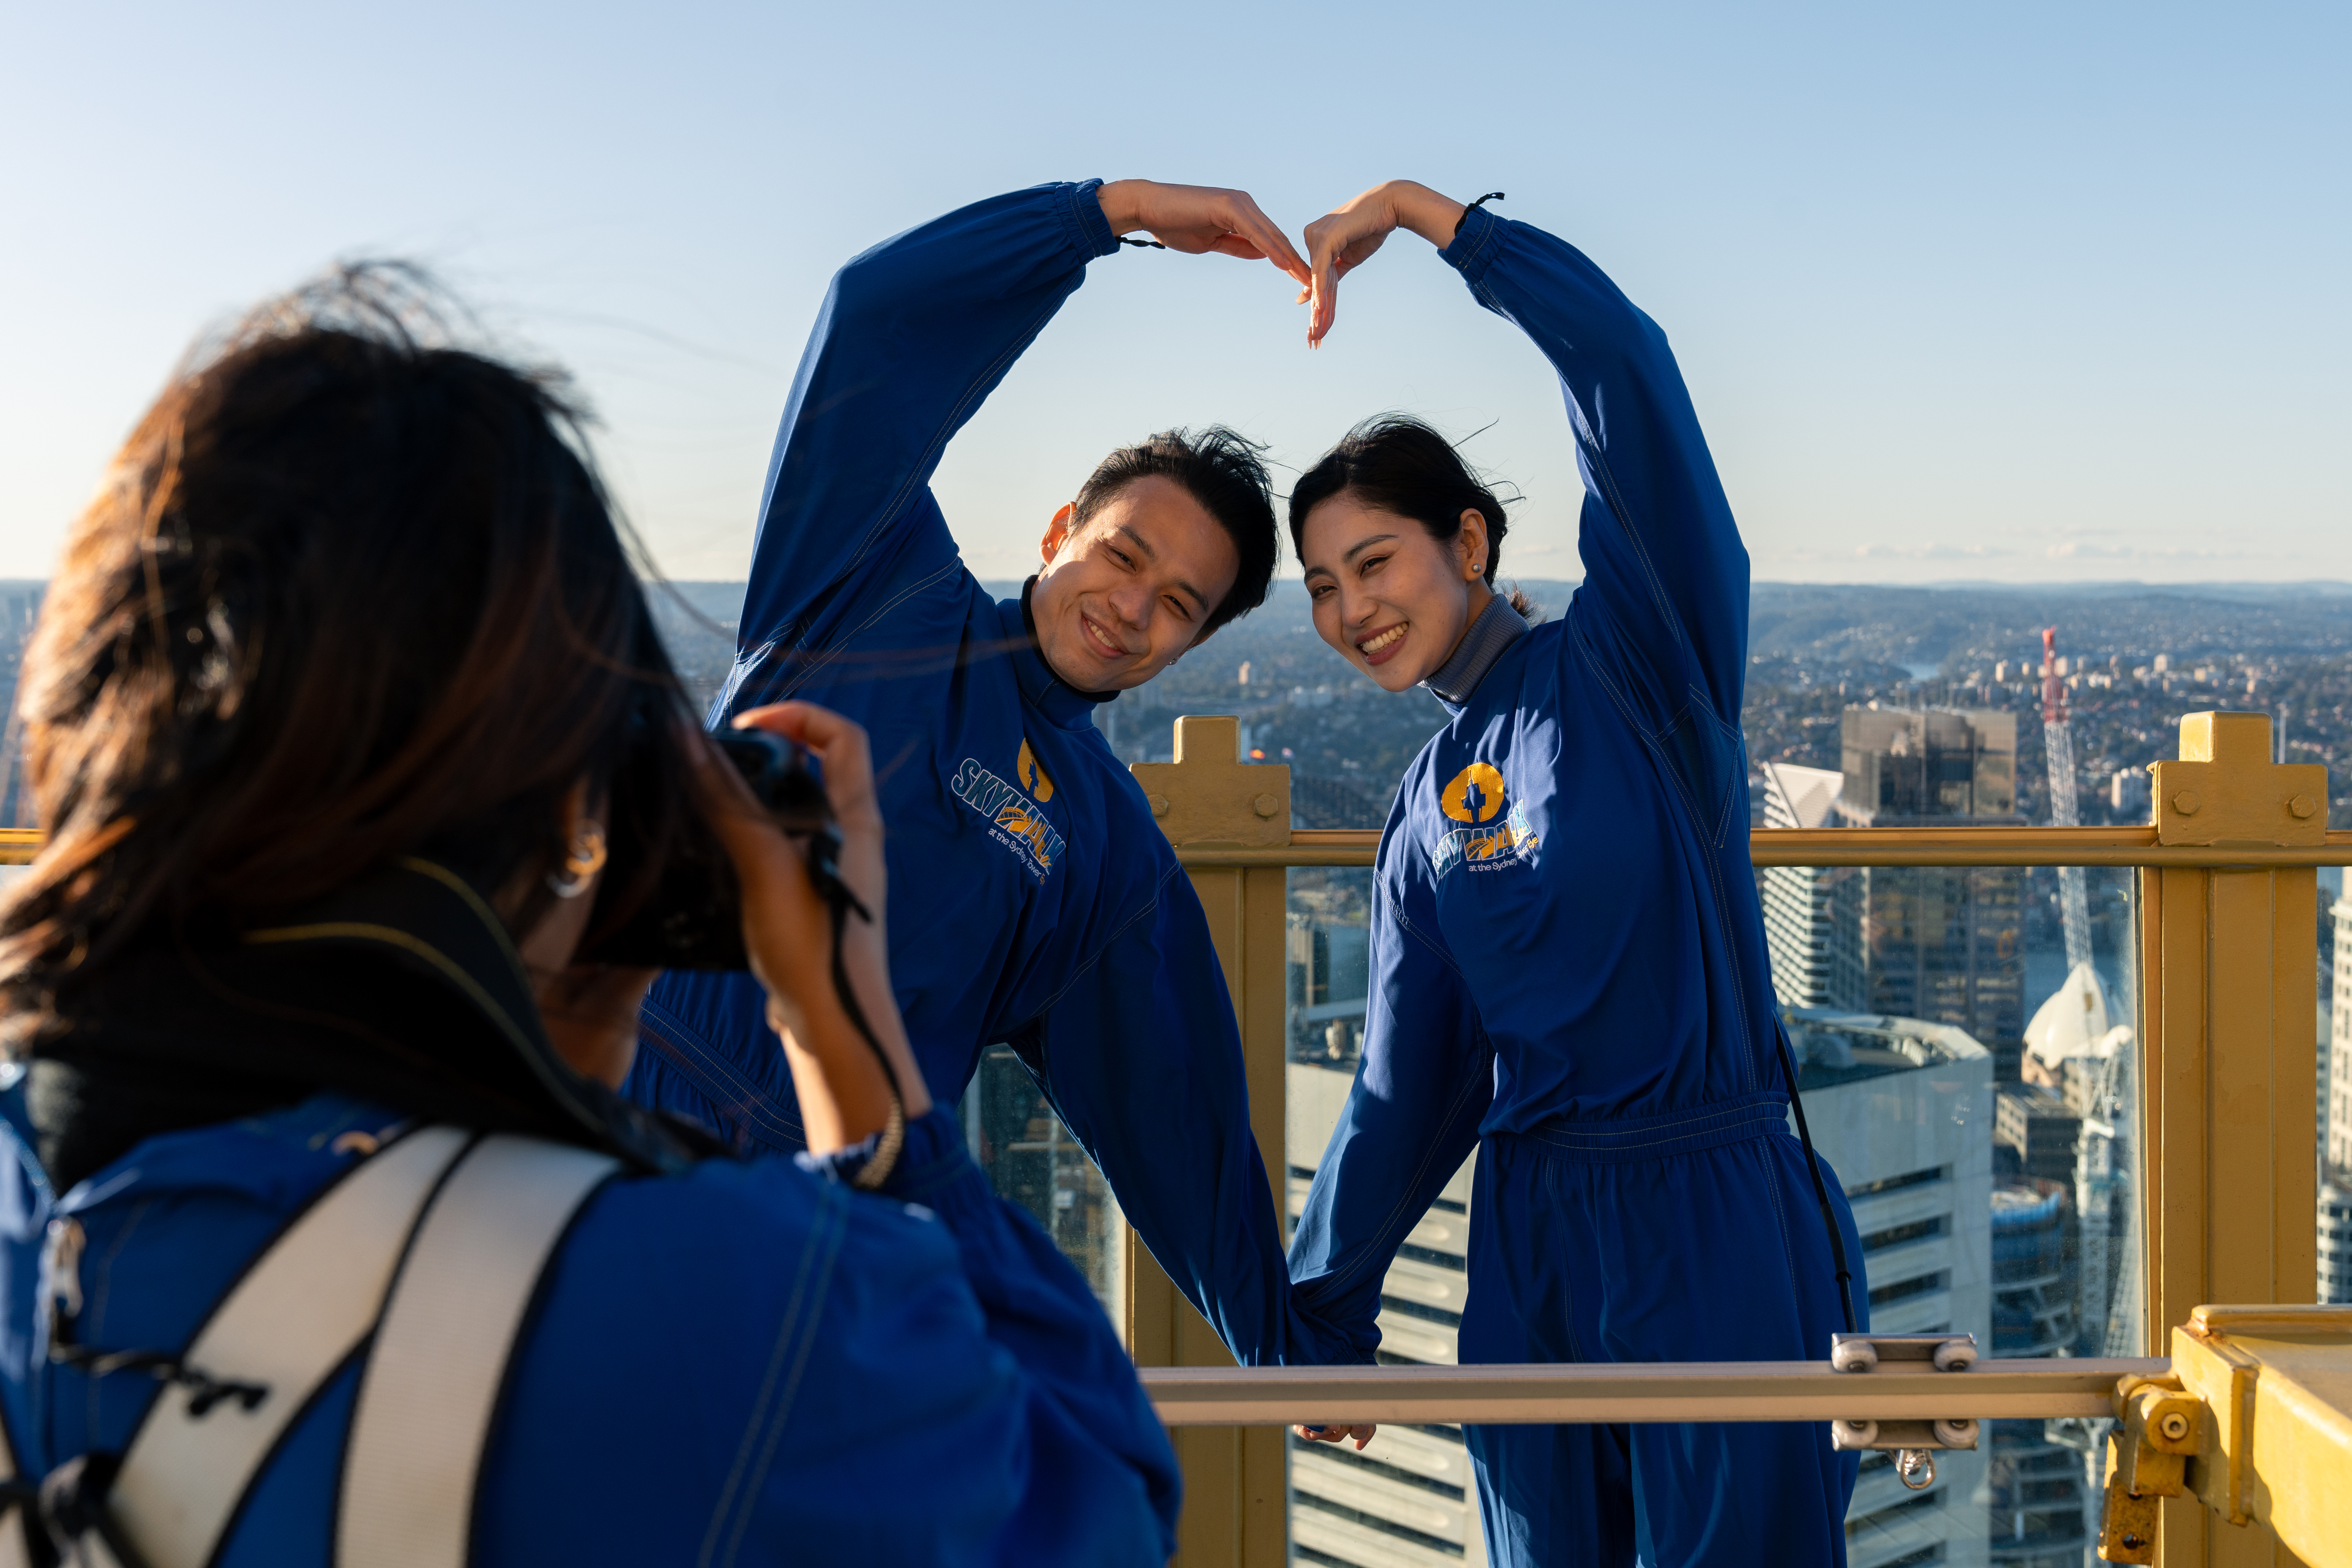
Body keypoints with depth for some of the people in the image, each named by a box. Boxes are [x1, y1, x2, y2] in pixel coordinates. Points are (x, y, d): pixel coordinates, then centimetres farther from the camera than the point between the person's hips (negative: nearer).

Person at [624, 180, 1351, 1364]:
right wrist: (1121, 208, -5)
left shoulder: (1115, 857, 12)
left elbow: (1177, 1112, 18)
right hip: (626, 1116, -2)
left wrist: (1293, 1345, 21)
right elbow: (880, 321, -3)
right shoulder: (882, 598, 6)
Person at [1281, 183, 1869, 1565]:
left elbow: (1627, 369, -17)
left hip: (1716, 1214, -5)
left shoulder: (1637, 660, -4)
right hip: (1531, 1241, 6)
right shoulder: (1428, 809, 12)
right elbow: (1410, 1083, 15)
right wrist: (1326, 1305, 17)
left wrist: (1419, 208, -13)